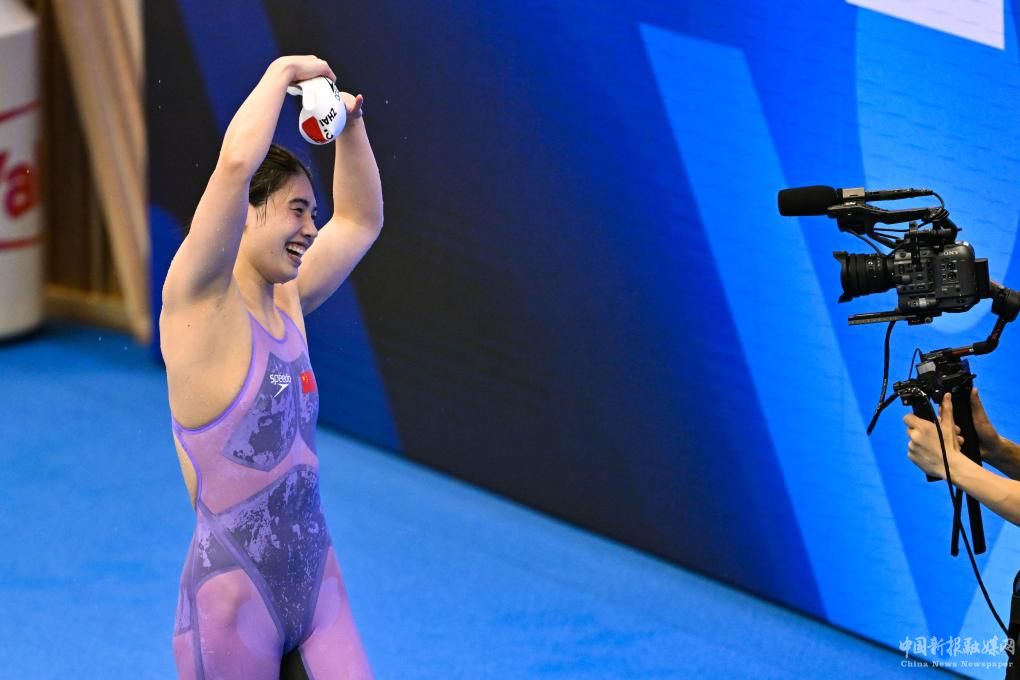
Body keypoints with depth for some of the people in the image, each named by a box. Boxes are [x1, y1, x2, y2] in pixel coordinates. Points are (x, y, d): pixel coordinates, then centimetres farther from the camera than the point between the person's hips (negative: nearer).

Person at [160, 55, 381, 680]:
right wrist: (284, 73, -11)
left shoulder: (287, 300, 11)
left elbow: (361, 221, 26)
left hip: (315, 576, 7)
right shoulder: (200, 300, -10)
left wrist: (351, 122, 16)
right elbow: (236, 163, -23)